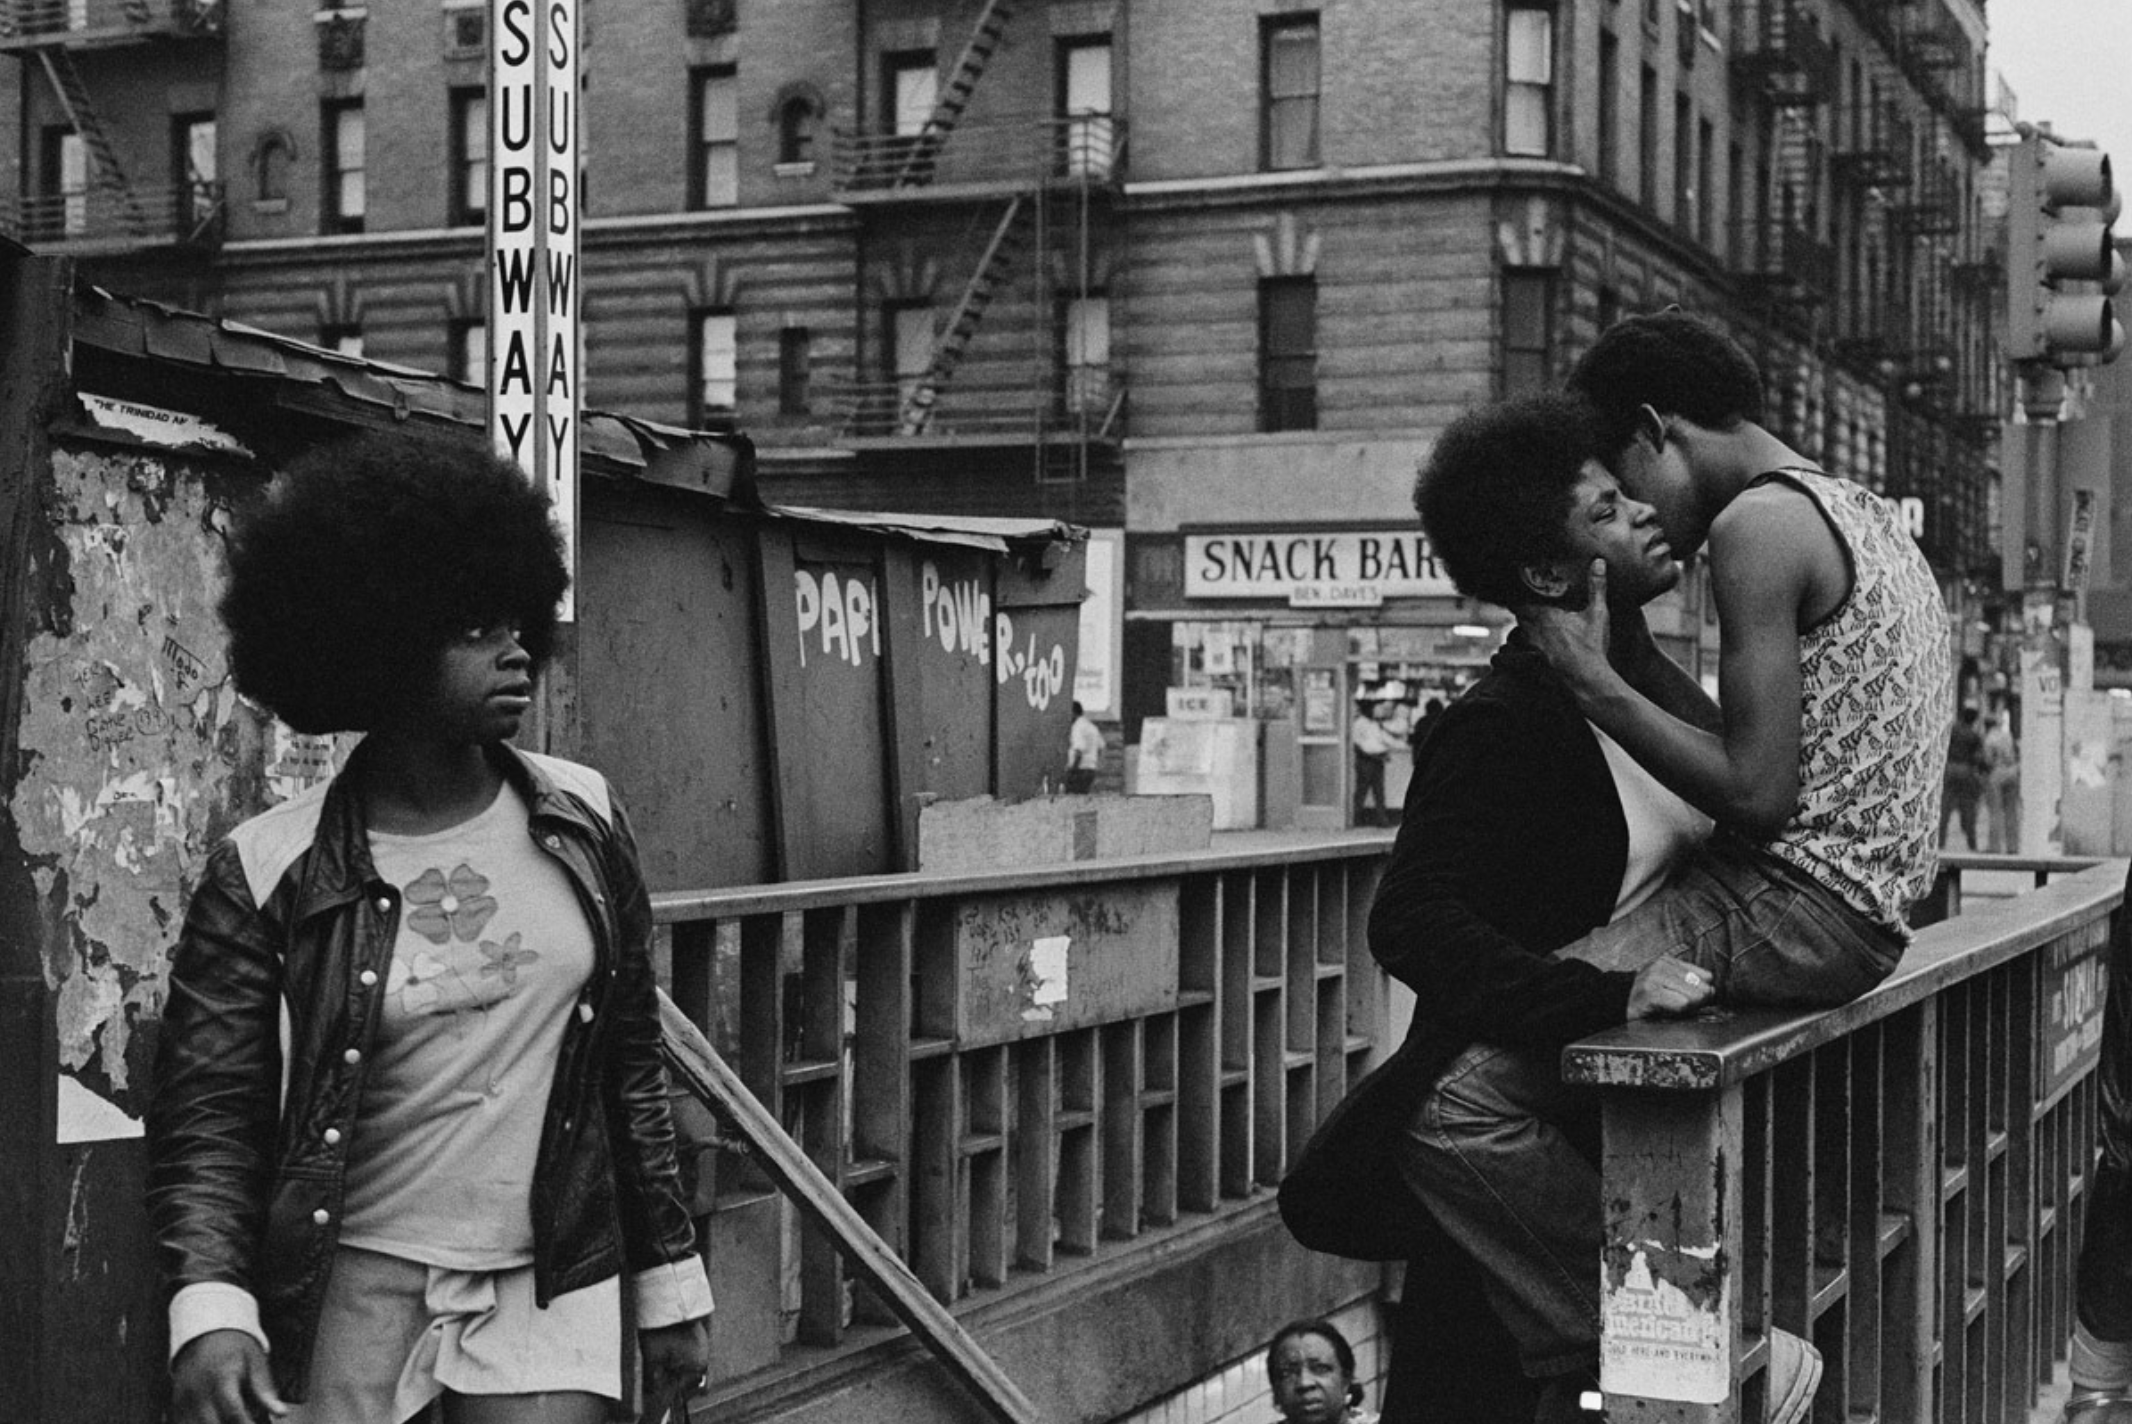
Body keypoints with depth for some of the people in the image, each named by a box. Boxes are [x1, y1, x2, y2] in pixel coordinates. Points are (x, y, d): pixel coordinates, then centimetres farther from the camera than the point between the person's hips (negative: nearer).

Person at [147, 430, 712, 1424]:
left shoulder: (581, 821, 3)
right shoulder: (268, 874, -6)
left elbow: (631, 1066, 9)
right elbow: (207, 1118, -6)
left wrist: (668, 1280, 11)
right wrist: (210, 1310, -22)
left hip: (553, 1286, 2)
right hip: (356, 1277, -2)